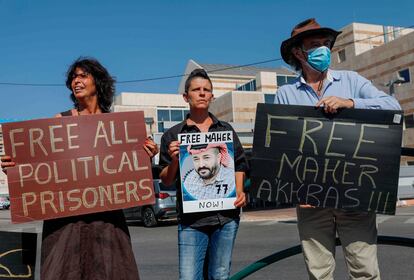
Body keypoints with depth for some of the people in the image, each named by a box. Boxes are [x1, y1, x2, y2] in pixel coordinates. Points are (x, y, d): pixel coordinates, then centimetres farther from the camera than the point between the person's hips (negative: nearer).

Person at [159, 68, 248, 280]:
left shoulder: (226, 130, 14)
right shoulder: (173, 135, 7)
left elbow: (239, 165, 16)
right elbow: (166, 181, 6)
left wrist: (240, 192, -1)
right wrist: (174, 160, -13)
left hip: (226, 214, 2)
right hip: (191, 217, -2)